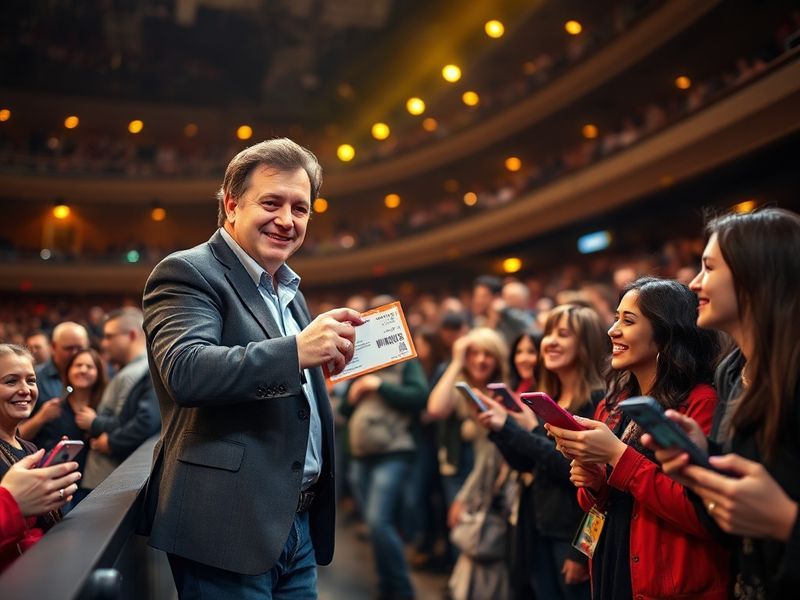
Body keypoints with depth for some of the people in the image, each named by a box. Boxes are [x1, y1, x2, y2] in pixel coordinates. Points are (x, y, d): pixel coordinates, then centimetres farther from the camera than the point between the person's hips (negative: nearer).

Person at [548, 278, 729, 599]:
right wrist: (591, 483, -8)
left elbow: (704, 515, -22)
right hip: (608, 574, 7)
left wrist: (618, 456, -23)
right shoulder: (611, 407, 5)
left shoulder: (701, 403, -15)